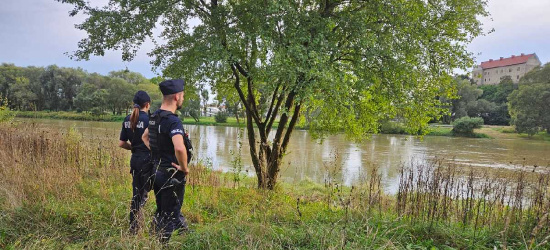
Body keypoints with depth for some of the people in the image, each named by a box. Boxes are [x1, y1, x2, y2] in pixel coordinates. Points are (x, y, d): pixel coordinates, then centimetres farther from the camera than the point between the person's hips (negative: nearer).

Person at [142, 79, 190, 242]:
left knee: (162, 212, 21)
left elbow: (145, 137, 24)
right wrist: (184, 168, -22)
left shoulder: (154, 117, 6)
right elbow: (179, 148, -39)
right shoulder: (173, 121, -23)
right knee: (169, 216, 5)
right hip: (172, 174, -9)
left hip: (157, 171, 9)